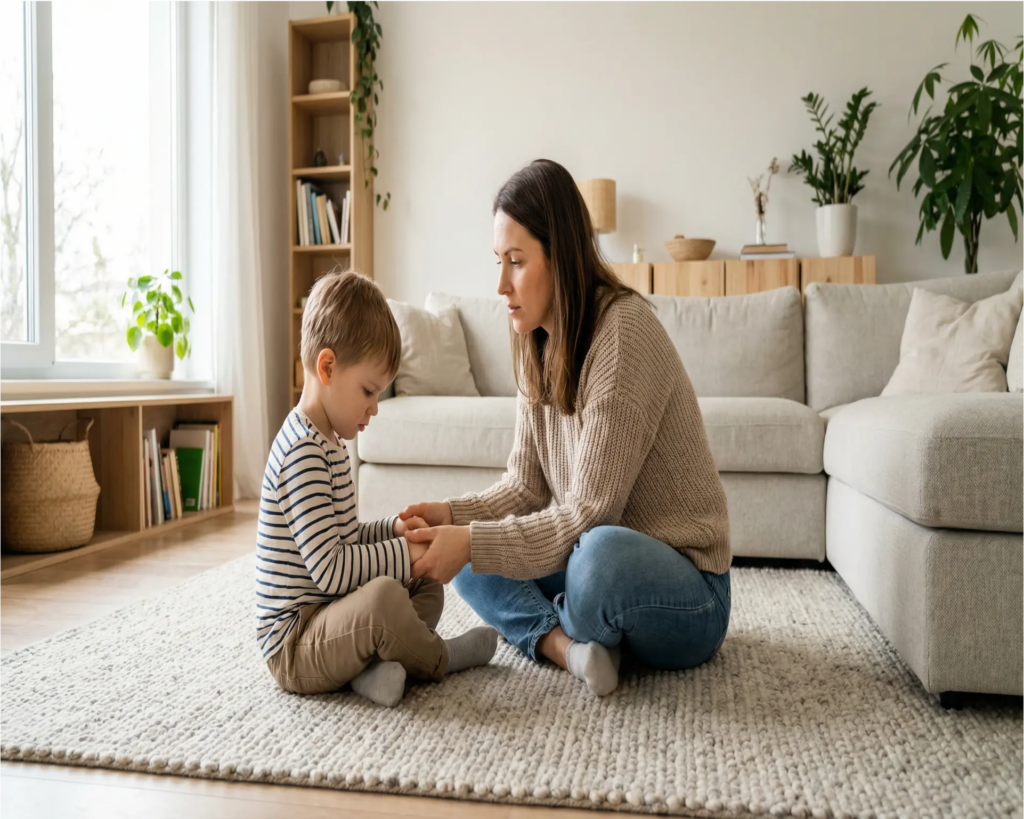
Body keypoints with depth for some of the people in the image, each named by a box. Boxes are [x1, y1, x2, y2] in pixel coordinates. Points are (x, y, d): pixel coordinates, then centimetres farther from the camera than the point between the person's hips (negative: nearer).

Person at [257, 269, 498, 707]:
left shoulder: (326, 441, 11)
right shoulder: (303, 452, -22)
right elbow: (330, 569, -27)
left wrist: (392, 529, 4)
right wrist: (404, 552, -18)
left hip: (324, 617, 10)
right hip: (292, 647, -10)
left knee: (426, 584, 15)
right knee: (384, 595, -35)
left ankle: (374, 662, -10)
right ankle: (438, 659, -4)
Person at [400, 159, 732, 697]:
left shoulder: (623, 330, -22)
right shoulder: (537, 346, 4)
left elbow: (589, 515, -24)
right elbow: (526, 487, 4)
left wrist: (474, 543, -27)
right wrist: (453, 515, -12)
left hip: (687, 597, -8)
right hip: (604, 561, 8)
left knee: (602, 553, -39)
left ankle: (558, 634, -6)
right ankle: (568, 645, -15)